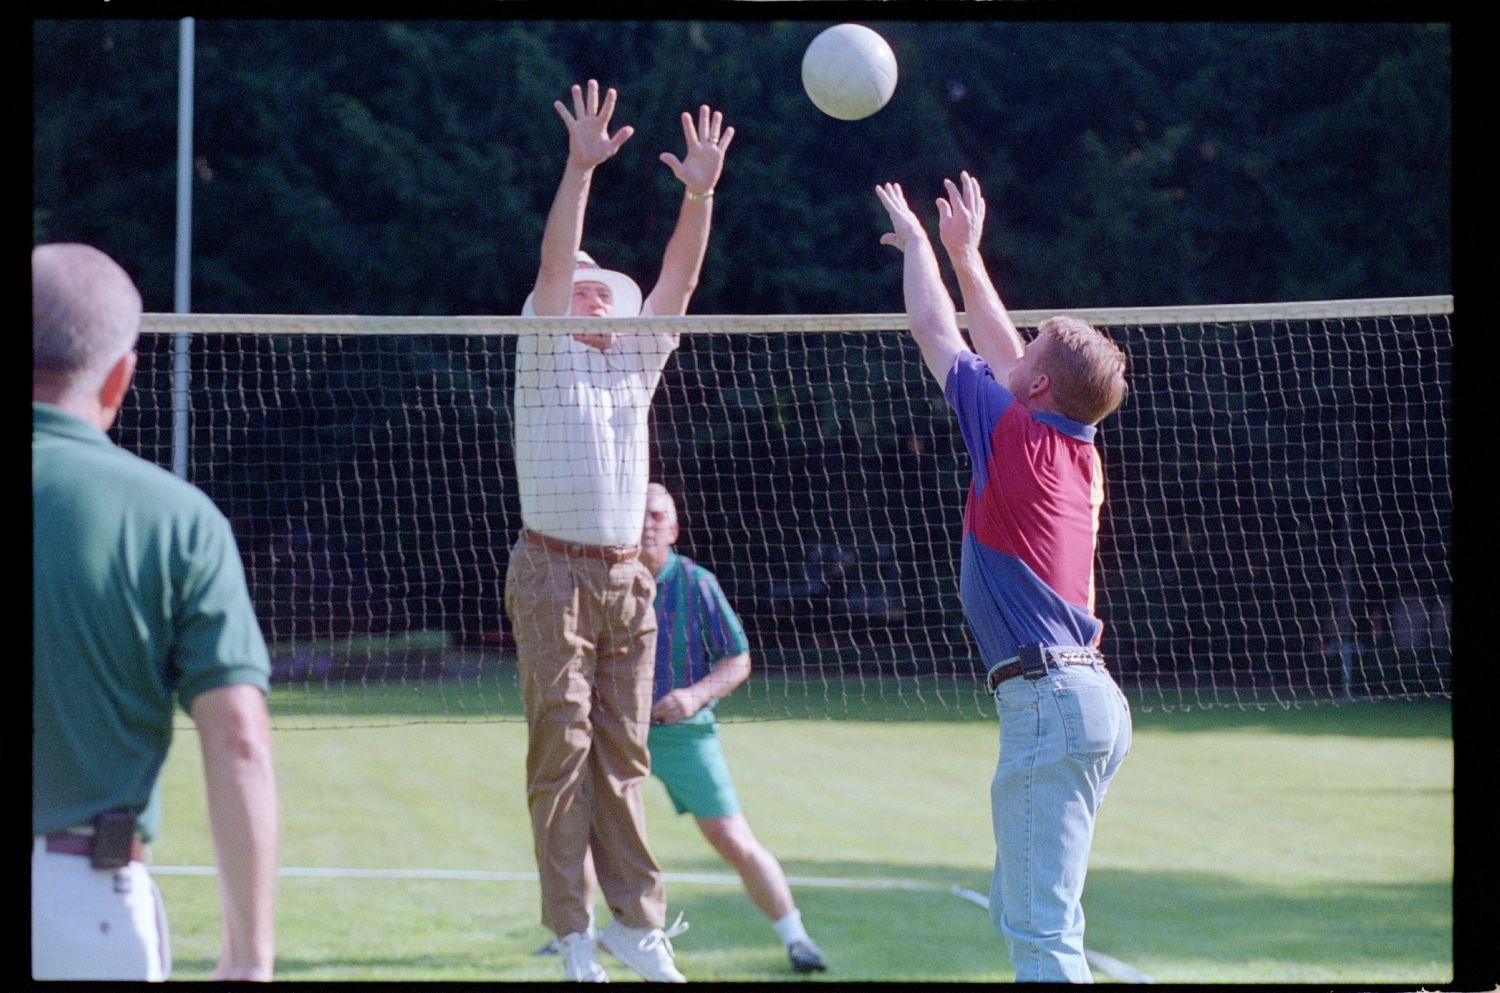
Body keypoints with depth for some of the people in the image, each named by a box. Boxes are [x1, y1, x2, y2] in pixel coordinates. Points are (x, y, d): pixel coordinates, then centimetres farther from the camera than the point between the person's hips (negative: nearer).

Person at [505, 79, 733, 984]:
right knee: (561, 750, -5)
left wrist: (700, 195, -12)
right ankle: (573, 934, -5)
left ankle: (636, 922, 3)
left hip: (626, 577, 4)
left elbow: (678, 278, 3)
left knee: (623, 754, 3)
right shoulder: (545, 357, 2)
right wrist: (581, 169, -24)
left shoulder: (637, 361, 14)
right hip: (553, 575, -4)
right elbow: (553, 261, -12)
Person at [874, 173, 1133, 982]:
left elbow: (934, 332, 5)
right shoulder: (1077, 451, 14)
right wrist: (964, 254, 38)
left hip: (1047, 699, -9)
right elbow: (1003, 351, 30)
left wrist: (916, 239, 20)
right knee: (1020, 912, 17)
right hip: (1088, 699, 9)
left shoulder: (1015, 432, -7)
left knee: (1041, 931, -12)